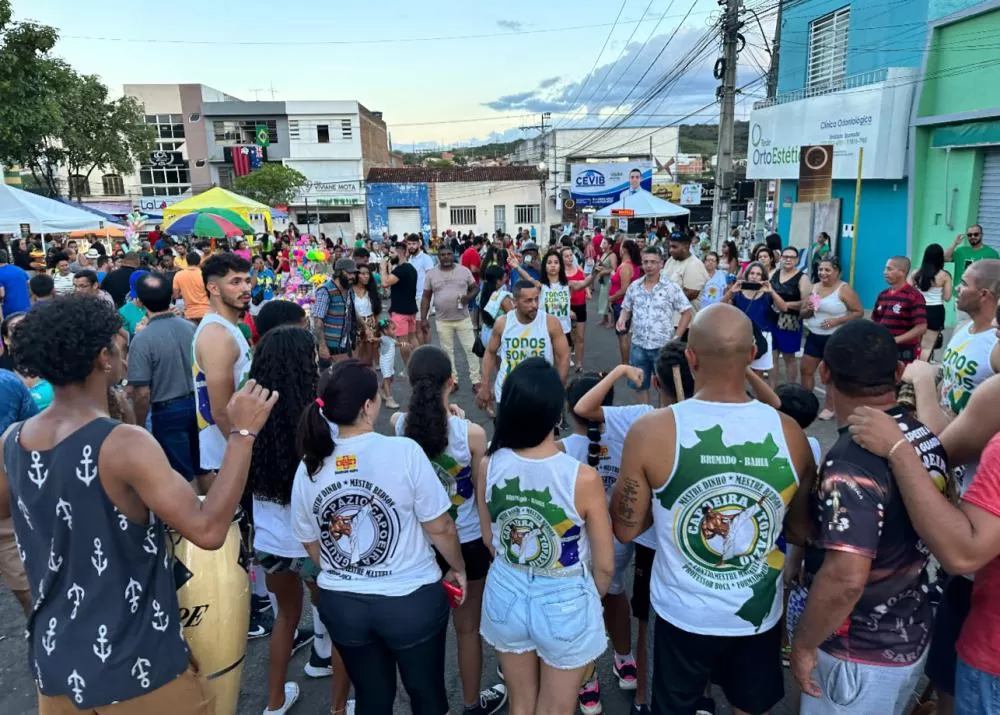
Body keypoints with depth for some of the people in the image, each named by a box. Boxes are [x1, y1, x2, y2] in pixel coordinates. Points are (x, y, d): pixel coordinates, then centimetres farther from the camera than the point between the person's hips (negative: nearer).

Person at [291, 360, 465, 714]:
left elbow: (311, 543, 6)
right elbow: (440, 528, -13)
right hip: (411, 600, -3)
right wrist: (458, 569, 6)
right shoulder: (404, 451, -20)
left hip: (340, 603, 4)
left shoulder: (309, 466, -7)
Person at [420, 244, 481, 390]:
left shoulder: (464, 270, -2)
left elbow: (475, 287, 6)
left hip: (463, 319, -1)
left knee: (471, 349, 1)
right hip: (442, 321, 1)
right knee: (447, 351, 9)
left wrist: (469, 297, -17)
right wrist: (423, 319, -1)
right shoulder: (431, 274, 0)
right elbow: (426, 297, 4)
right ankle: (453, 381, 20)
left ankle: (475, 380, 10)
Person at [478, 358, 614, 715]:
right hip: (565, 604, -3)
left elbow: (490, 542, 2)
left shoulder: (490, 466, -16)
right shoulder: (583, 478, -26)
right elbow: (604, 566, -12)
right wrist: (591, 600, 10)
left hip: (506, 596, 3)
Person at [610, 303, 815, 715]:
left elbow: (625, 530, -10)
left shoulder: (651, 431, -22)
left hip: (683, 614, -2)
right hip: (759, 615, 2)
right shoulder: (788, 433, -14)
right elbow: (802, 533, 0)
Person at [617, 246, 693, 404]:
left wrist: (676, 338, -9)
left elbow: (687, 312, -4)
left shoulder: (671, 287, -7)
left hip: (663, 346, -3)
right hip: (638, 346, 4)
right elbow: (626, 308, 14)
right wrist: (622, 319, -9)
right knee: (639, 385, 12)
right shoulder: (634, 286, 3)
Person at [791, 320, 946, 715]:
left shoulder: (852, 461, -30)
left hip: (860, 654, -7)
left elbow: (845, 577, -35)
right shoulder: (925, 437, -4)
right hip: (913, 635, 7)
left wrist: (803, 643, -21)